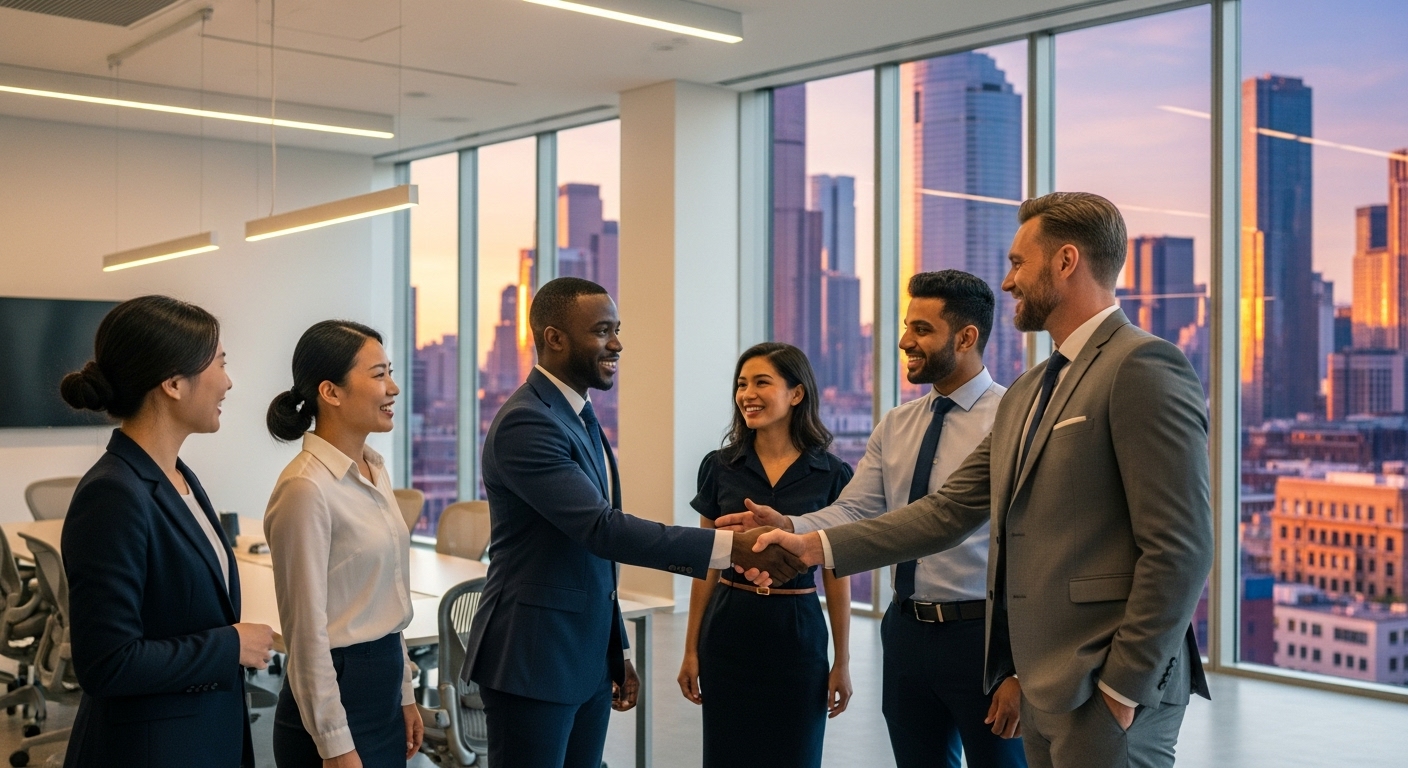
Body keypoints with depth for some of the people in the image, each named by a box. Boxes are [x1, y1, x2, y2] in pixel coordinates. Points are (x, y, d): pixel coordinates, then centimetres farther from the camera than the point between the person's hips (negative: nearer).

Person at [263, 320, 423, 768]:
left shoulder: (374, 470, 6)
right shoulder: (307, 488, -19)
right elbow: (307, 629, -18)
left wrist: (404, 695, 16)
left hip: (382, 692, 8)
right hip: (338, 698, -8)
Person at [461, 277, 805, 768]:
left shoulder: (579, 417, 12)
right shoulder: (525, 423, -18)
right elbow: (601, 528, -27)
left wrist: (616, 654, 18)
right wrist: (731, 546, -30)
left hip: (588, 660, 9)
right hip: (532, 659, -9)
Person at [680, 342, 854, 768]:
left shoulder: (831, 474, -4)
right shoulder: (718, 466, 1)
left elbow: (836, 576, 1)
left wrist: (842, 660, 2)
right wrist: (691, 649, 5)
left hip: (797, 635, -1)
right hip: (729, 631, 1)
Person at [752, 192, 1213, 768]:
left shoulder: (1143, 368, -12)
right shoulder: (1026, 394, 16)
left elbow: (1180, 548, -17)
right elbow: (950, 510, 13)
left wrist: (1123, 688, -16)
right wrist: (817, 547, 6)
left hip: (1106, 692, -8)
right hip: (1042, 683, 8)